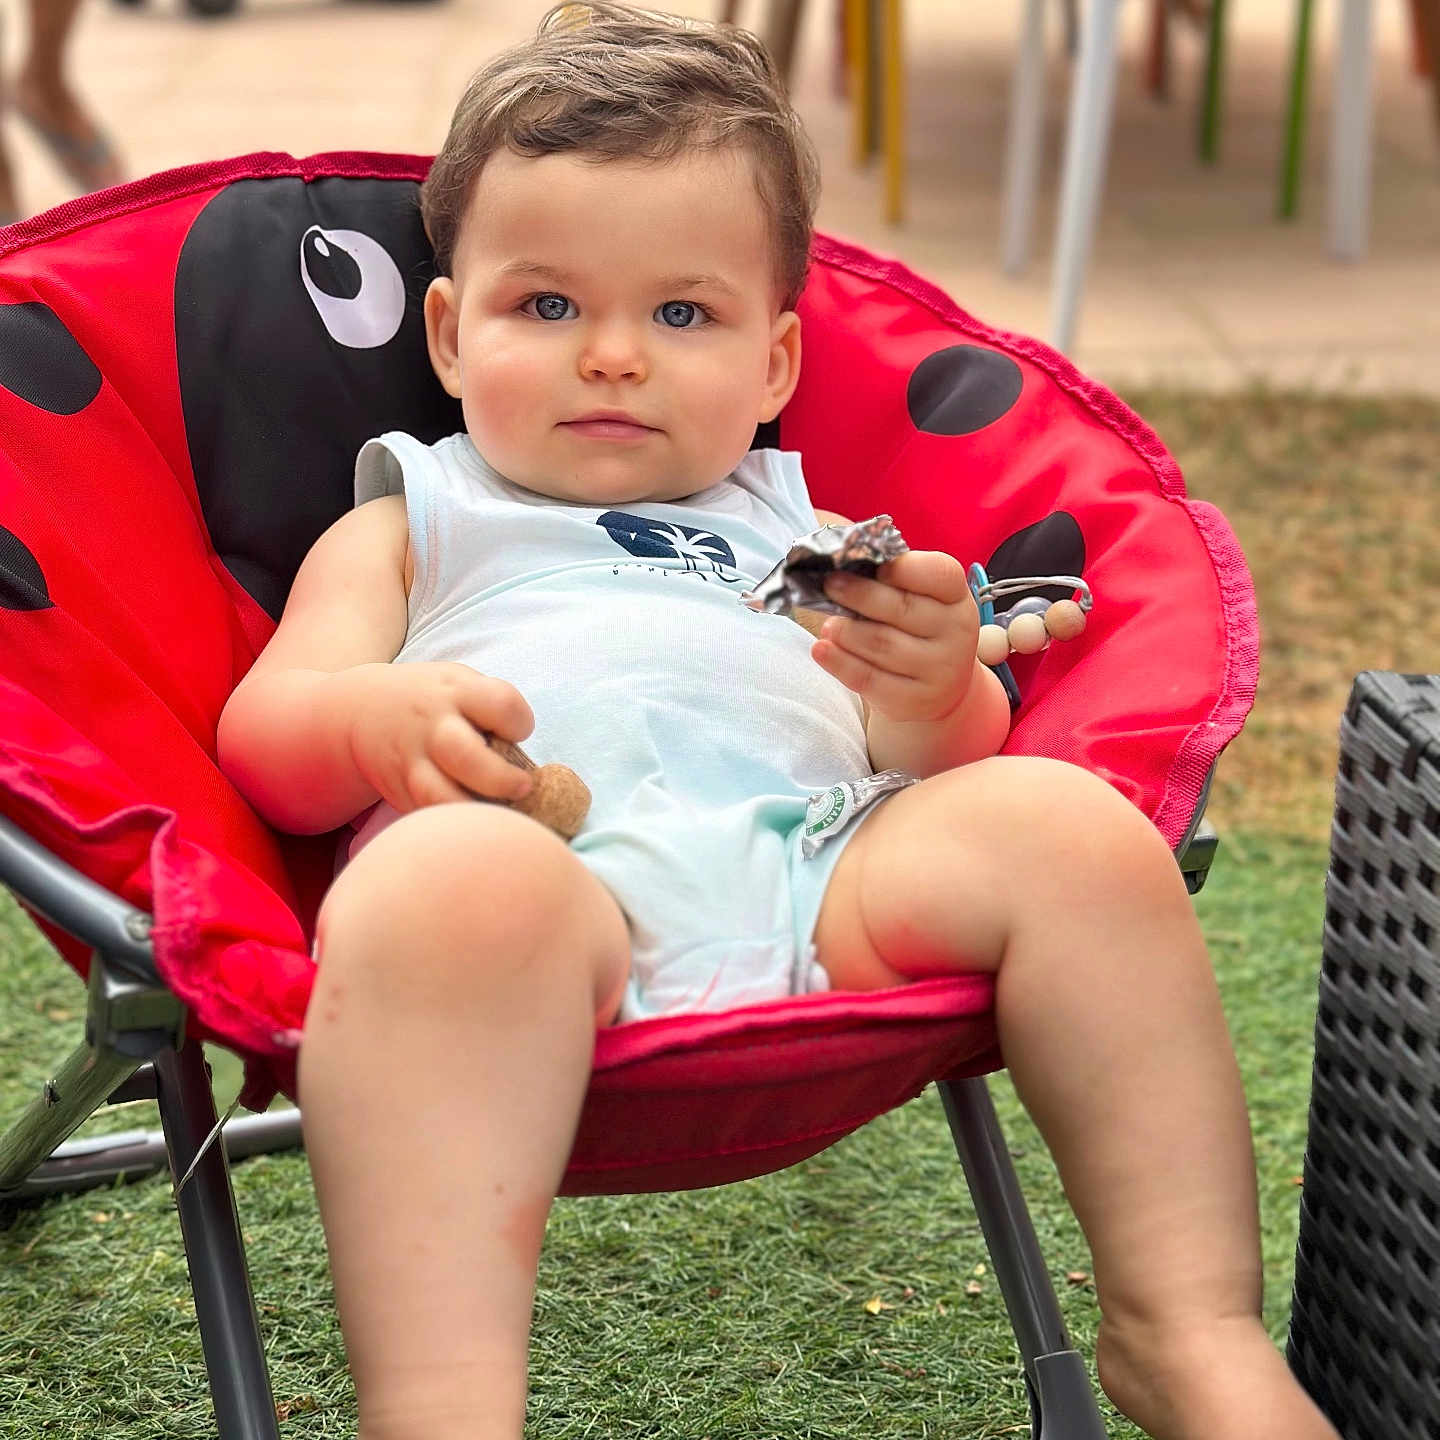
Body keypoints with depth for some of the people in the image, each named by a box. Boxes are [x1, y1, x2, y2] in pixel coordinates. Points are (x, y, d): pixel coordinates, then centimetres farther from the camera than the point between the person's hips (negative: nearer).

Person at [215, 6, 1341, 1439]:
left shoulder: (799, 535, 37)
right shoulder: (408, 525, 31)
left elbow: (942, 764, 24)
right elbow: (261, 740, 15)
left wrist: (935, 690, -2)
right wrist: (373, 718, -10)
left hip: (818, 857, 3)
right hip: (534, 868, -3)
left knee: (1068, 826, -23)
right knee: (454, 878, -39)